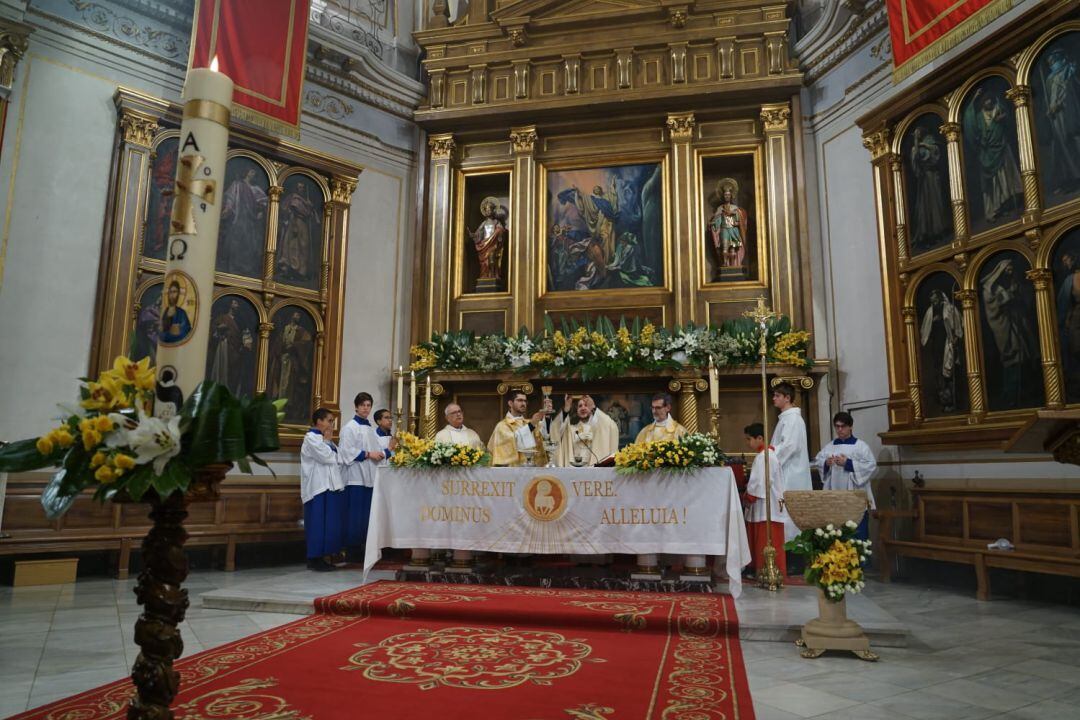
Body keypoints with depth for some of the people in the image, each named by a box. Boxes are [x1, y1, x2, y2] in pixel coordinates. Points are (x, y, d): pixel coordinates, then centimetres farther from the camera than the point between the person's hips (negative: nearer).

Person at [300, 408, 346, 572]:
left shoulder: (324, 439, 19)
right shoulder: (311, 438, -7)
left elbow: (338, 460, 17)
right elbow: (326, 457, -17)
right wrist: (327, 440, -3)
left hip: (331, 486, 9)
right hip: (318, 487, -9)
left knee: (330, 523, 8)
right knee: (318, 523, -4)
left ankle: (321, 556, 14)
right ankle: (314, 558, 4)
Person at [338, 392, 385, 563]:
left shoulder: (371, 429, 18)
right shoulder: (350, 427, -4)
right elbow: (347, 451, -13)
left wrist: (381, 454, 4)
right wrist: (368, 454, -15)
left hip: (369, 476, 7)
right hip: (356, 477, -7)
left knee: (367, 514, 8)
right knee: (355, 515, -5)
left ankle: (363, 548, 14)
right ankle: (352, 551, 2)